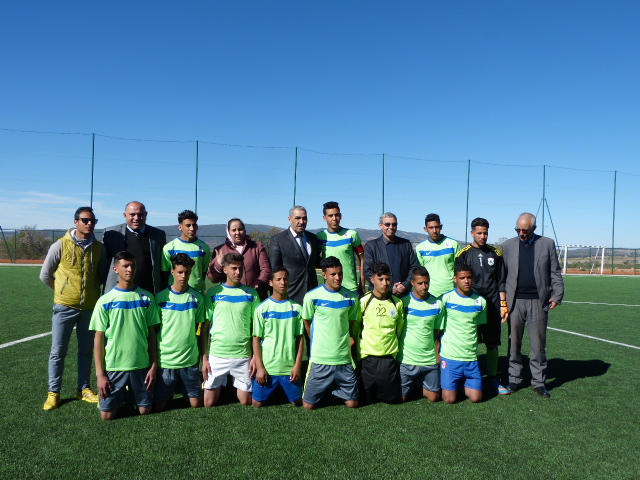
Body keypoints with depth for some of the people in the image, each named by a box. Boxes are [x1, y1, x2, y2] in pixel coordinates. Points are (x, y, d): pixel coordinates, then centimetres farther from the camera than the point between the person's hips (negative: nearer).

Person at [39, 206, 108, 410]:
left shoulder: (99, 248, -1)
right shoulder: (61, 245, -8)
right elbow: (45, 275, 2)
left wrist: (92, 289, 5)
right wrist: (62, 290, 7)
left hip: (90, 307, 3)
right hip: (65, 306, -2)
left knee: (86, 351, 13)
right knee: (58, 352, 5)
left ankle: (83, 389, 25)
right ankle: (53, 392, 18)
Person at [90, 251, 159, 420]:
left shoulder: (146, 298, 0)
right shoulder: (105, 301, -4)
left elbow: (152, 334, 3)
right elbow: (99, 339, -2)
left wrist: (154, 366, -1)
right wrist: (100, 374, -5)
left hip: (142, 365, 1)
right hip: (114, 367, -1)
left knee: (145, 410, 7)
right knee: (107, 415, 3)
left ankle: (131, 394, 34)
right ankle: (122, 395, 29)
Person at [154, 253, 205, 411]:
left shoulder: (197, 297, 0)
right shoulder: (161, 297, -5)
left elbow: (197, 326, 8)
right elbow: (154, 329, 2)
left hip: (190, 358, 1)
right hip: (165, 359, -1)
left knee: (196, 404, 7)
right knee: (159, 407, 4)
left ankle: (182, 388, 35)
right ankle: (172, 388, 32)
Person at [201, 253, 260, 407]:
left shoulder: (251, 294, 4)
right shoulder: (213, 293, 1)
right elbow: (204, 328, 3)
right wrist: (204, 358, -2)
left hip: (243, 355, 1)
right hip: (216, 355, 0)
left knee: (246, 402, 5)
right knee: (209, 403, 5)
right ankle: (220, 387, 31)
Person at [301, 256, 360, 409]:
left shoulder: (351, 297, 0)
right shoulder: (312, 296, -8)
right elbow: (307, 322, 6)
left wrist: (349, 339, 4)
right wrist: (318, 343, 8)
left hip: (344, 359, 2)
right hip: (320, 358, -2)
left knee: (352, 404, 7)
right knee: (309, 405, 4)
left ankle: (334, 389, 35)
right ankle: (325, 389, 35)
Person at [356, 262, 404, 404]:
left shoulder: (398, 303, 1)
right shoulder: (364, 302, -6)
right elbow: (355, 328, 4)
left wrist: (394, 345, 13)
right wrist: (359, 349, 5)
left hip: (390, 357, 2)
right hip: (368, 357, -2)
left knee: (392, 398, 4)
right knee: (367, 399, 3)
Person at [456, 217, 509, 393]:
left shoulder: (495, 253, 8)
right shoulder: (464, 254, 0)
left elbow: (501, 282, 11)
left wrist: (503, 304, 7)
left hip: (492, 305, 2)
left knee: (492, 344, 6)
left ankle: (492, 378, 19)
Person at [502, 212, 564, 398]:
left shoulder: (547, 244, 5)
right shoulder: (508, 245, 6)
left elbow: (555, 273, 6)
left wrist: (557, 295, -3)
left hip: (539, 302, -1)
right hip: (515, 301, 1)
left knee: (538, 344, 6)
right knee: (514, 343, 7)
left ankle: (539, 381, 18)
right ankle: (514, 379, 19)